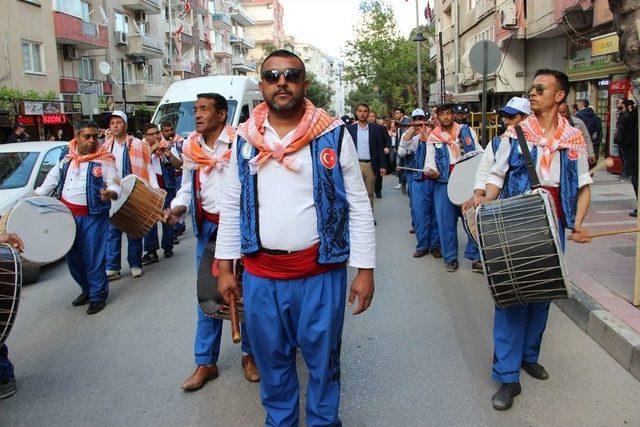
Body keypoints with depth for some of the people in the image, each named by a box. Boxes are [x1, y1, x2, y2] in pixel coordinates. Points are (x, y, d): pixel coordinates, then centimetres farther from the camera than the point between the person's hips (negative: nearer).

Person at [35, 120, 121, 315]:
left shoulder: (104, 159, -9)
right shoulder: (67, 155, 5)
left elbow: (115, 185, -12)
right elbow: (53, 177, 17)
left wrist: (110, 192, -34)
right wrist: (37, 196, 18)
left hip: (93, 216, -5)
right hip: (66, 214, 5)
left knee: (93, 258, -2)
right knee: (72, 256, 15)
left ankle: (98, 296, 15)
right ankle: (86, 289, 35)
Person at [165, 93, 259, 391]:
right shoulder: (190, 147, 7)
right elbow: (187, 187, 14)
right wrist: (178, 207, -5)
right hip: (208, 227, 4)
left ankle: (250, 354, 29)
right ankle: (205, 363, 23)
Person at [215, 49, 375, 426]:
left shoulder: (334, 134, -4)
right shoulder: (245, 139, 4)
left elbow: (358, 205, -4)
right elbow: (232, 207, 9)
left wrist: (365, 269, -7)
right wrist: (225, 267, 8)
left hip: (321, 272, -2)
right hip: (260, 275, 3)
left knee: (322, 360, 13)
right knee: (272, 360, 18)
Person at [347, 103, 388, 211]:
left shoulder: (376, 128, 3)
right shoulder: (350, 129, 4)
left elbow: (380, 148, 3)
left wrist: (382, 165, -2)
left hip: (371, 165, 0)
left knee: (370, 194, 8)